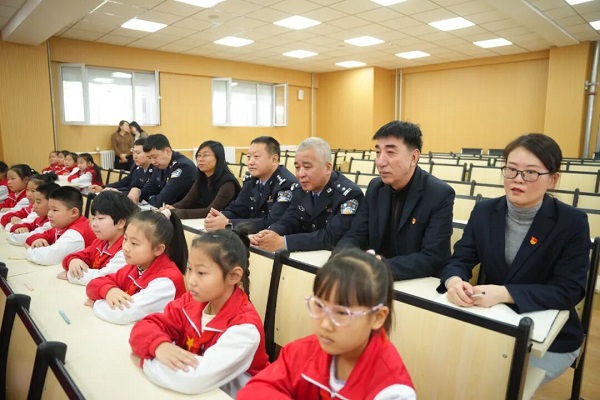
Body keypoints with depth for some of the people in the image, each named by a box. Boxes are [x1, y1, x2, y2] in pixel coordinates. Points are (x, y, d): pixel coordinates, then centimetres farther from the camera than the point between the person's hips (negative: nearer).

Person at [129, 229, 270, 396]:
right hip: (188, 392, 5)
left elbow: (195, 377, -35)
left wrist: (148, 359, -21)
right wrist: (160, 346, -27)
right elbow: (146, 326, -6)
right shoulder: (190, 301, -7)